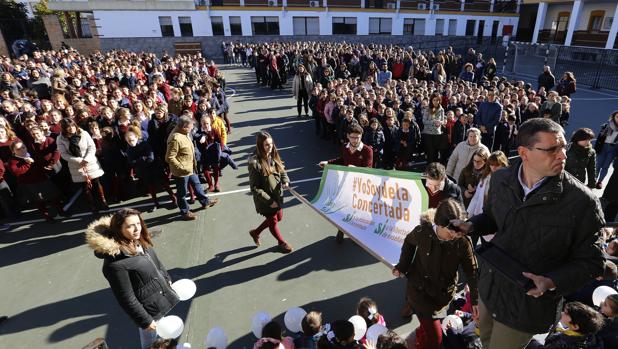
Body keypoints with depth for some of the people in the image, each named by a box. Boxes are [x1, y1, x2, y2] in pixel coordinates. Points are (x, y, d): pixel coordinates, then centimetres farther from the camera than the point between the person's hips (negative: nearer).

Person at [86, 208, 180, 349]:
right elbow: (127, 299, -24)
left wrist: (167, 279, 18)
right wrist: (145, 321, -17)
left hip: (162, 296, 7)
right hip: (149, 309, -7)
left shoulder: (140, 241, -8)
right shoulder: (115, 262, -32)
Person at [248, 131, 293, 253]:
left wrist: (285, 182, -12)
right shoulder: (255, 163, -27)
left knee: (278, 218, 25)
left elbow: (282, 171, 10)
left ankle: (255, 232, 47)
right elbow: (254, 188, -22)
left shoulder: (274, 156, -5)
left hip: (278, 195, 7)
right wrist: (269, 201, -21)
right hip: (265, 200, -7)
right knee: (273, 221, 17)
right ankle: (281, 242, 46)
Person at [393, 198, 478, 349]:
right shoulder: (422, 232, -22)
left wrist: (476, 300, -8)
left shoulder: (463, 242, -19)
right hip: (419, 289, -2)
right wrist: (402, 266, -2)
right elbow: (409, 243, 1)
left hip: (443, 293, 2)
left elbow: (472, 271, -7)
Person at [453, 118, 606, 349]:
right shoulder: (501, 179, -9)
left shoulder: (582, 201, -22)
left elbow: (589, 261, -13)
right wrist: (470, 226, -11)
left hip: (529, 303, -4)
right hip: (488, 287, 5)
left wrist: (551, 283, -29)